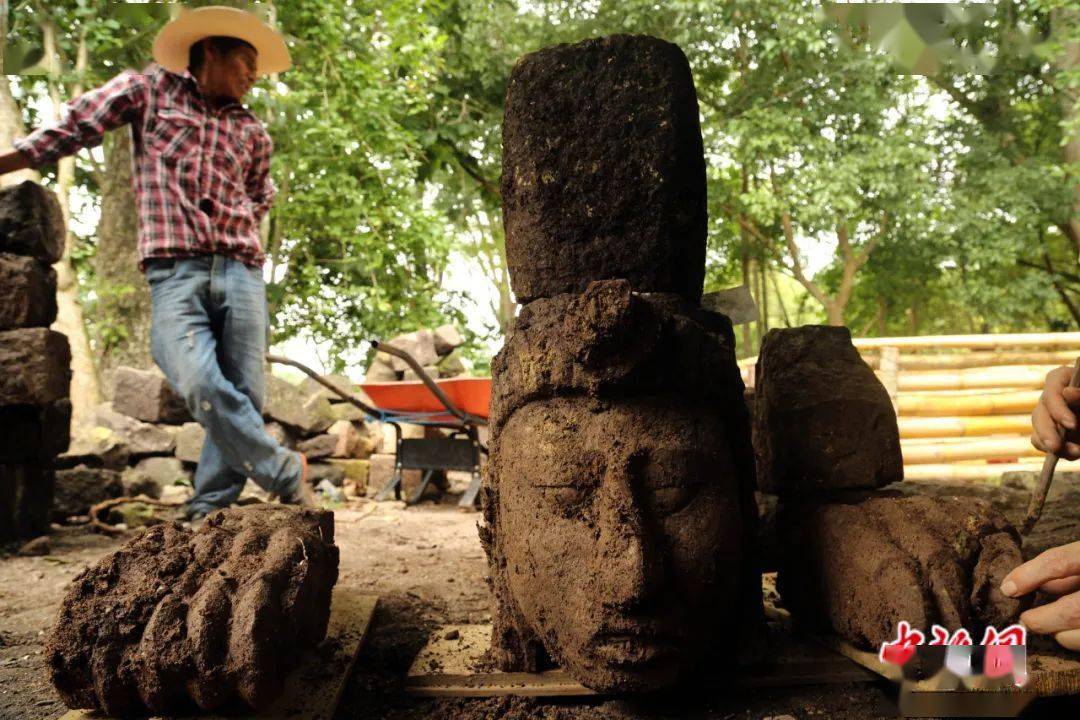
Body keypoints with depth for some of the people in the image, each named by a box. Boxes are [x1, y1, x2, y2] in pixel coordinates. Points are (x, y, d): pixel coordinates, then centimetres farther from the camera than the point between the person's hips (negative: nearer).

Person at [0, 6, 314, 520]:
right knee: (202, 386, -22)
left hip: (241, 271, 4)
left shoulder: (252, 132, 21)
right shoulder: (148, 89, 13)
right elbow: (73, 128, 11)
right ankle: (285, 475, -7)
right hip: (174, 272, -3)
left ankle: (209, 510, 8)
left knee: (243, 395, -5)